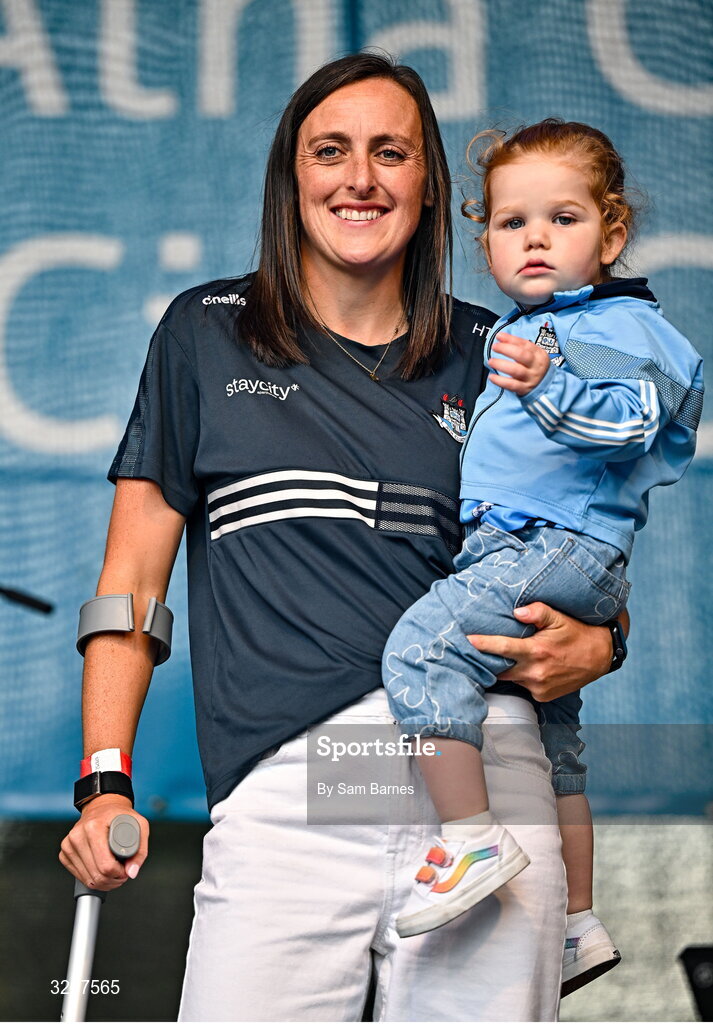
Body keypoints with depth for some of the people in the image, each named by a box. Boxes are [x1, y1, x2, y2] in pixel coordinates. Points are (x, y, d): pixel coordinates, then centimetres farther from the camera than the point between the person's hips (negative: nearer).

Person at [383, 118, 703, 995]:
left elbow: (632, 414, -29)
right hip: (520, 549, 11)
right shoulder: (516, 332, 20)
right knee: (549, 738, 18)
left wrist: (549, 387, -41)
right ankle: (577, 923, 29)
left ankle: (474, 839, -25)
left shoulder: (620, 325, -8)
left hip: (562, 546, -11)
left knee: (423, 645, -27)